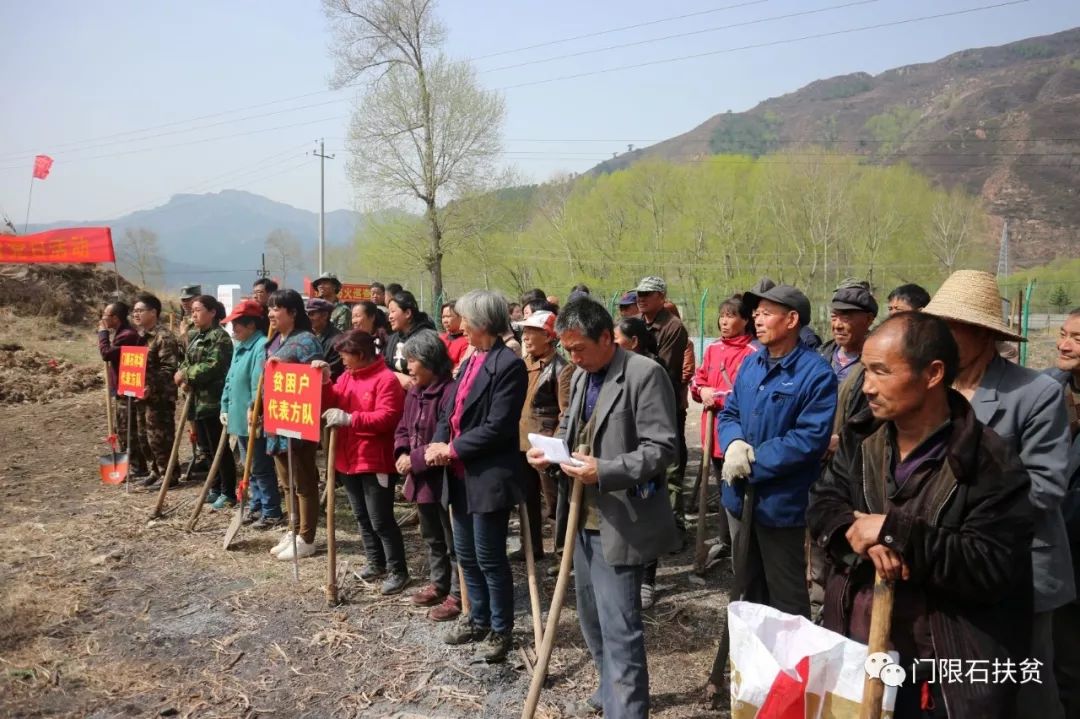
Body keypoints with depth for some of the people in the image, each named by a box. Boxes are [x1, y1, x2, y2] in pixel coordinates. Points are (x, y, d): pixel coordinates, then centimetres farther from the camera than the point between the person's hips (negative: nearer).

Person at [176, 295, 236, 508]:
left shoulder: (220, 337, -12)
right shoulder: (195, 337, 16)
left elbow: (213, 367, -22)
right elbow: (187, 362, 17)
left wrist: (186, 375, -15)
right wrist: (182, 375, -5)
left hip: (214, 401, -9)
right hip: (198, 400, 9)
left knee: (219, 448, -3)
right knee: (207, 446, 15)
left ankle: (228, 493, 6)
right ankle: (216, 488, 26)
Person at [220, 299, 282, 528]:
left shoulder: (261, 346, -17)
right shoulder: (240, 346, 15)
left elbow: (260, 383, -25)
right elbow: (230, 379, 19)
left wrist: (253, 410, -27)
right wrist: (225, 407, 15)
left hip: (253, 421, -10)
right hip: (239, 418, 10)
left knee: (261, 468, -2)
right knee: (251, 467, 18)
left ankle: (272, 513, 7)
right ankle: (256, 507, 28)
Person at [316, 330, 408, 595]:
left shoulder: (386, 379, -15)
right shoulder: (346, 376, 10)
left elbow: (386, 418, -23)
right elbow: (330, 405, 7)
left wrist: (349, 419, -28)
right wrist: (324, 382, -9)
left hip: (375, 463, -8)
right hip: (349, 460, 9)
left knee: (381, 520, -4)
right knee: (362, 516, 18)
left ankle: (398, 571, 8)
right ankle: (376, 562, 32)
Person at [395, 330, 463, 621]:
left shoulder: (449, 392, -21)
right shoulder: (414, 392, 9)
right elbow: (403, 429, 16)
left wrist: (415, 460, -20)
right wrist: (402, 454, -4)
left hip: (444, 478, -9)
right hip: (421, 478, 9)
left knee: (453, 540, 4)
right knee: (431, 537, 23)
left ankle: (457, 595, 15)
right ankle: (438, 584, 38)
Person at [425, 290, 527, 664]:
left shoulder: (509, 364, -16)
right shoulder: (471, 360, 13)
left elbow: (497, 427, -21)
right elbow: (452, 411, 12)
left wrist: (453, 450, -15)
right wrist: (438, 444, -6)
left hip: (488, 476, -9)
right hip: (461, 474, 9)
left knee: (489, 558, 3)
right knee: (466, 555, 18)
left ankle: (501, 630, 20)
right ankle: (478, 618, 35)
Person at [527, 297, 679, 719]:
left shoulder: (645, 374, -15)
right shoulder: (581, 376, 10)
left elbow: (663, 448, -19)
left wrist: (603, 471, -27)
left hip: (620, 523, -9)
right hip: (585, 518, 9)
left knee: (619, 627, -4)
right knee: (592, 617, 21)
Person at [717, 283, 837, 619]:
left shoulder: (817, 373, -16)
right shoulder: (750, 363, 6)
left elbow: (810, 438, -21)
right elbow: (728, 413, 10)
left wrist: (752, 464, -19)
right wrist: (734, 444, -14)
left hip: (780, 502, -7)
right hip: (741, 495, 7)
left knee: (785, 597, 10)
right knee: (748, 585, 24)